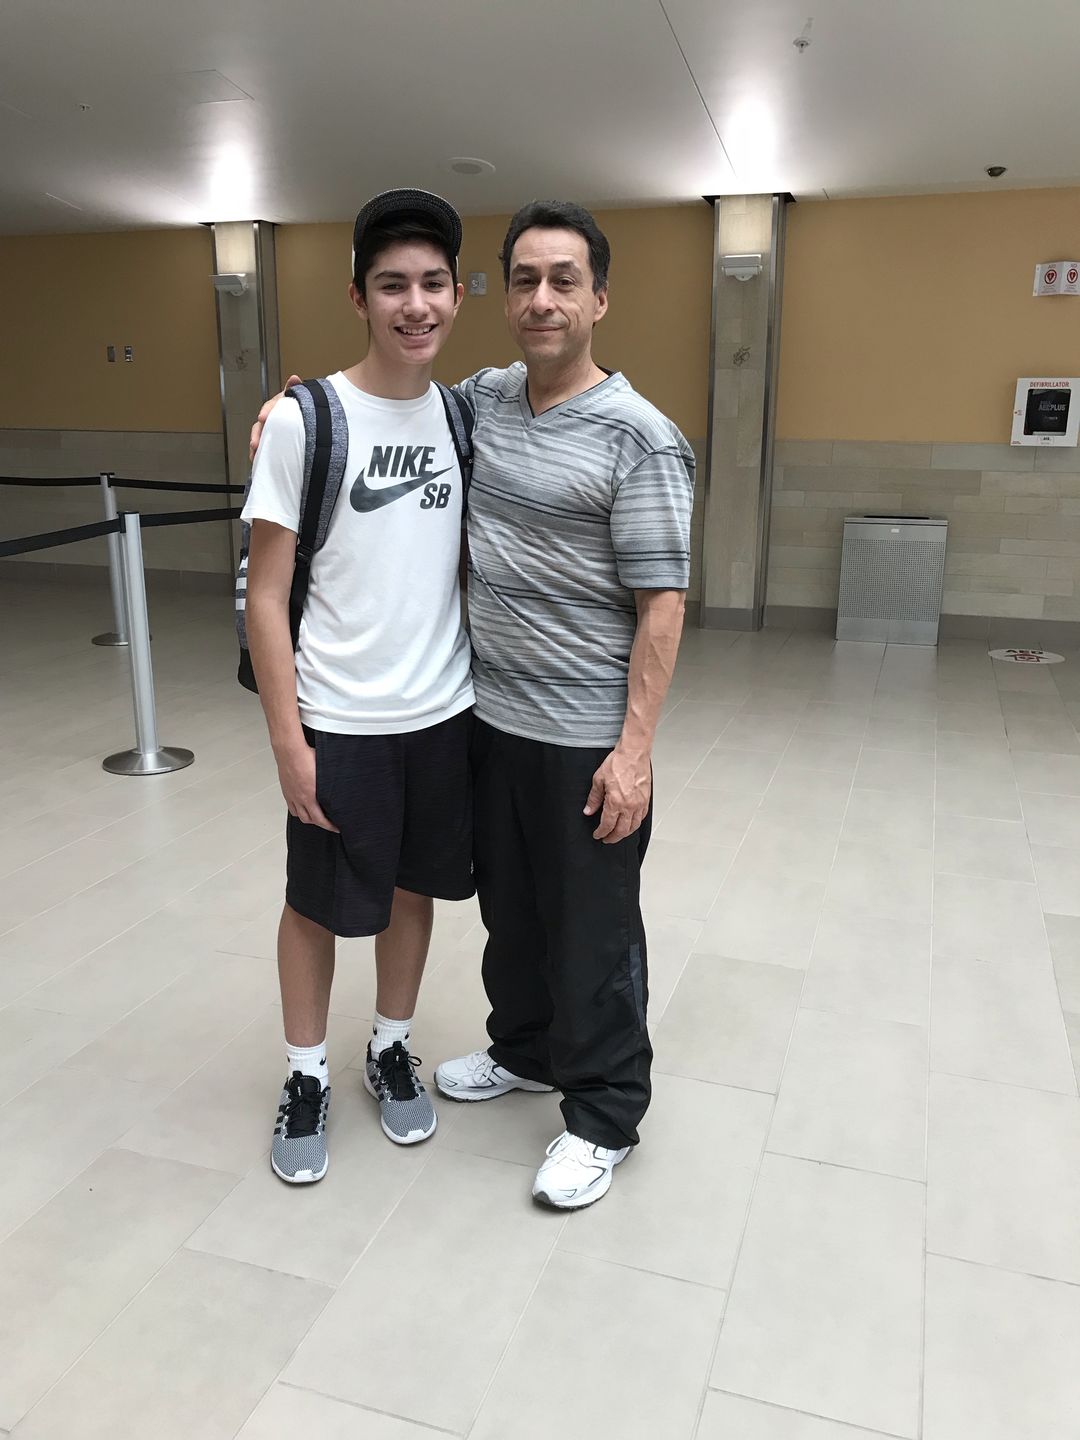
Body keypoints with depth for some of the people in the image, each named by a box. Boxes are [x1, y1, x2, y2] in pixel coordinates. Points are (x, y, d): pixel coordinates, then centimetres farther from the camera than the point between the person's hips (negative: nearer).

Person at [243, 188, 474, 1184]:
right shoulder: (305, 421, -11)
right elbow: (266, 594, -10)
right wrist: (288, 738, -13)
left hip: (445, 712, 4)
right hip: (339, 724, -4)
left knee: (414, 887, 17)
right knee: (319, 905, 11)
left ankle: (392, 1050, 39)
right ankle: (307, 1077, 33)